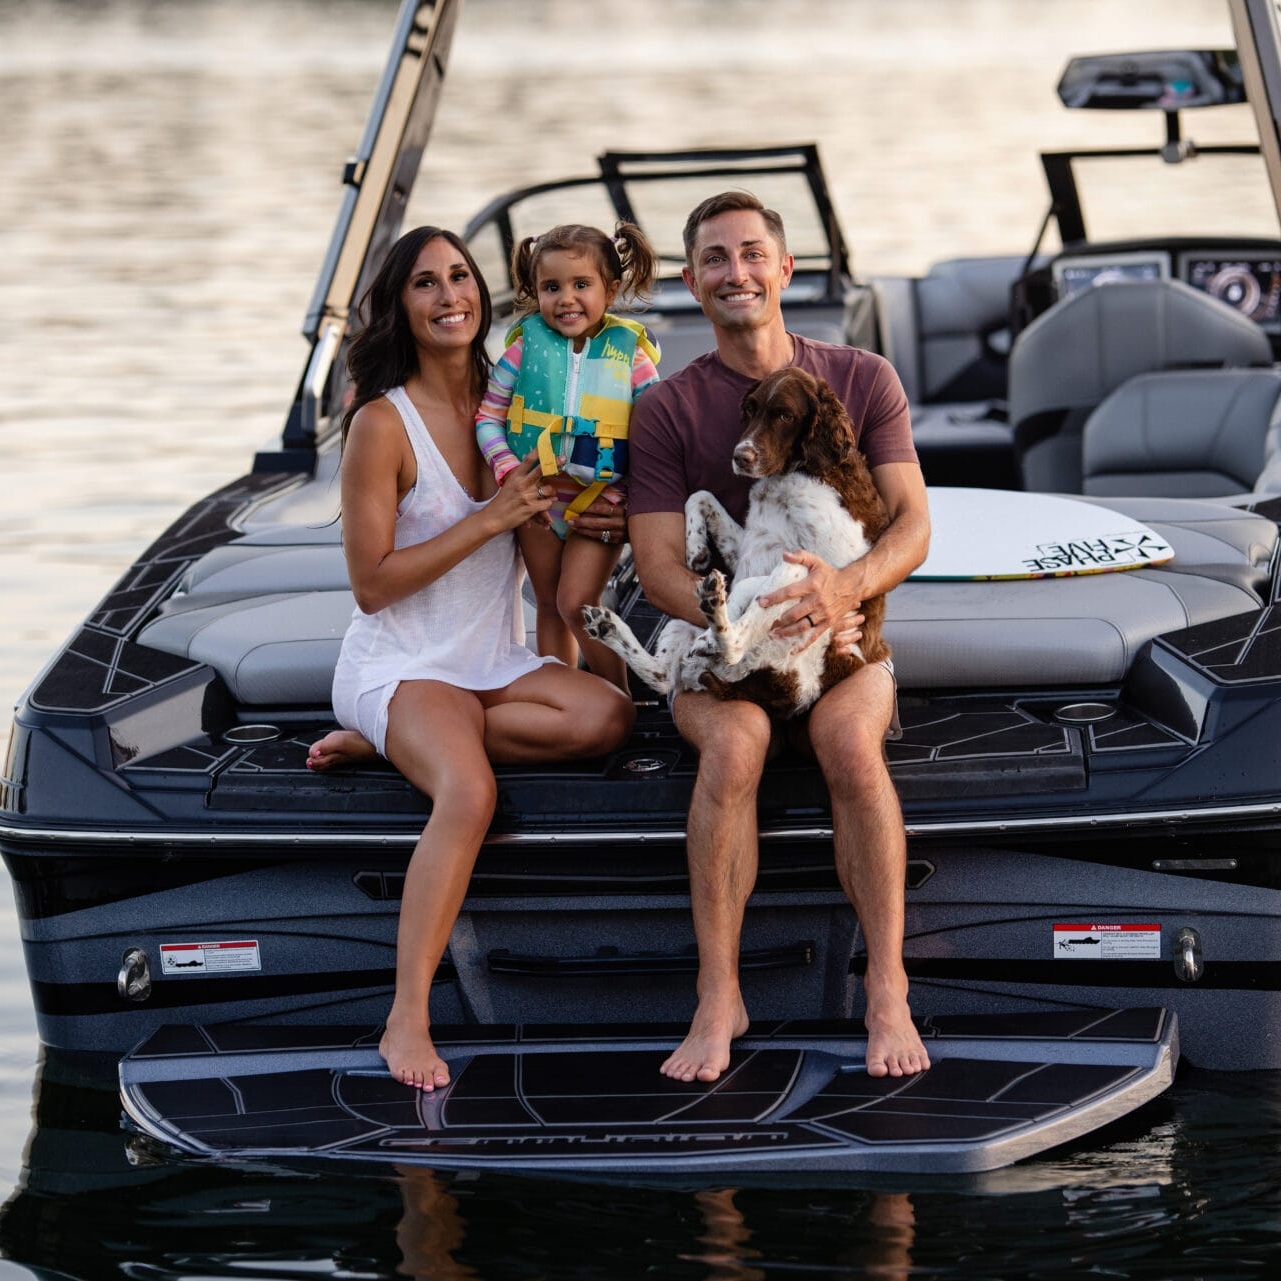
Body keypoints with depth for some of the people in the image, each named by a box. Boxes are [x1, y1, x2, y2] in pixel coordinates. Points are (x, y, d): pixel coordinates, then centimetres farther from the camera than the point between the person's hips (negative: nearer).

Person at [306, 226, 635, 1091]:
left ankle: (388, 742, -12)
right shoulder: (383, 425, -11)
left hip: (495, 661, 6)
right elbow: (373, 583, -13)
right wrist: (490, 520, -18)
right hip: (402, 666, -6)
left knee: (609, 716, -25)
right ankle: (408, 1019, -36)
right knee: (470, 792, -35)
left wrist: (600, 521, -4)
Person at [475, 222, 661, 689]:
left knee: (576, 604, -12)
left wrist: (629, 493, -14)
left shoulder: (629, 352, -6)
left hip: (600, 501, -3)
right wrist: (509, 474, -15)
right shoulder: (526, 346, -3)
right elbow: (488, 418, 0)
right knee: (549, 608, 11)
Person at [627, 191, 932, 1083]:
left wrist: (845, 586, -25)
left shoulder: (863, 380, 5)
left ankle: (887, 992, -28)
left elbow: (913, 527, -2)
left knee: (851, 741, -34)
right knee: (734, 742, -34)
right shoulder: (668, 409, 2)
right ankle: (719, 999, -28)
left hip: (843, 640, 0)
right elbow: (659, 567, -5)